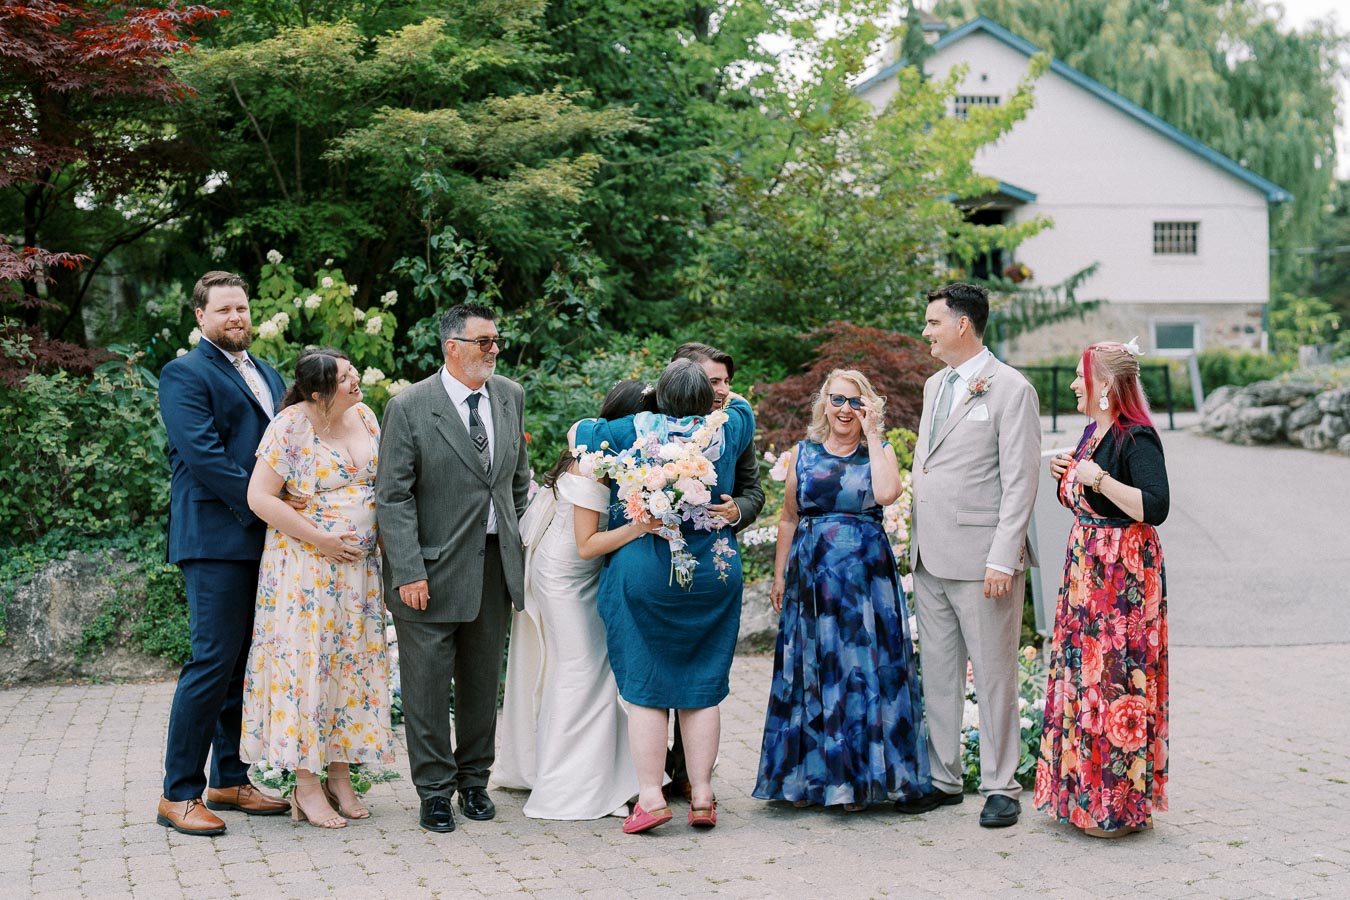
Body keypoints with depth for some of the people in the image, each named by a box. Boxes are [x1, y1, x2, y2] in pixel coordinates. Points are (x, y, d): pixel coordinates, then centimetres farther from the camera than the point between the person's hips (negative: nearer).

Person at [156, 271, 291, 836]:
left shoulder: (267, 375, 20)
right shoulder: (185, 374, -4)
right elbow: (203, 453, -15)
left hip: (266, 540, 8)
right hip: (216, 539, -8)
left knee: (246, 663, 11)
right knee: (214, 662, -10)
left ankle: (230, 780, 20)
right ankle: (179, 794, -3)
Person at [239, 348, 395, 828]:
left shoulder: (364, 416, 7)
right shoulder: (291, 426, -12)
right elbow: (260, 497, -15)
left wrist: (380, 542, 6)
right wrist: (321, 540, -17)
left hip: (359, 569, 6)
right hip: (306, 568, -6)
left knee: (352, 662, 8)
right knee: (306, 662, -3)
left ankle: (340, 775, 17)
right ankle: (306, 784, 4)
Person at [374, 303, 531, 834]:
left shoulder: (510, 397, 6)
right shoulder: (409, 407, -10)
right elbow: (393, 497, -11)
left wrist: (516, 540, 13)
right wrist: (408, 572, -17)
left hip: (494, 565, 5)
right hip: (432, 569, -5)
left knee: (483, 681, 13)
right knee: (427, 685, 1)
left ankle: (474, 779, 27)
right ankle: (435, 790, 13)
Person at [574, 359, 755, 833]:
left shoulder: (635, 433, -8)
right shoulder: (726, 431, -1)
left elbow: (585, 431, 4)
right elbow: (742, 406, 21)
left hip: (644, 575, -2)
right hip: (712, 577, 2)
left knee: (644, 688, 2)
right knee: (702, 688, 8)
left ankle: (650, 797, -2)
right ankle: (702, 796, 10)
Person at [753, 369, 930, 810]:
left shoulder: (880, 451, 5)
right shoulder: (802, 454, 10)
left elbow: (886, 493, -17)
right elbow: (788, 519, 13)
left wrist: (871, 434, -10)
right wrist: (779, 575, 8)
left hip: (866, 574, -2)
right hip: (811, 573, 2)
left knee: (862, 669, -2)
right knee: (810, 671, 4)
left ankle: (859, 777, 5)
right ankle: (809, 775, 13)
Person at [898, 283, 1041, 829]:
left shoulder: (1011, 390, -9)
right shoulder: (935, 385, 16)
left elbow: (1020, 483, -12)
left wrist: (1002, 559, -17)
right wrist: (917, 542, 15)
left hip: (981, 559, -8)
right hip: (930, 558, 8)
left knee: (993, 676, 1)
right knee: (938, 674, 13)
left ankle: (1000, 787, 9)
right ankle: (942, 778, 23)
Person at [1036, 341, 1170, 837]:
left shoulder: (1137, 438, -15)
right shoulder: (1094, 432, 13)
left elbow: (1155, 506, -24)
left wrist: (1099, 478, -24)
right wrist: (1066, 473, 6)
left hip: (1124, 572, -9)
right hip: (1086, 567, 9)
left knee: (1115, 679, -5)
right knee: (1082, 673, 12)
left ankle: (1121, 801, 3)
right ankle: (1085, 789, 21)